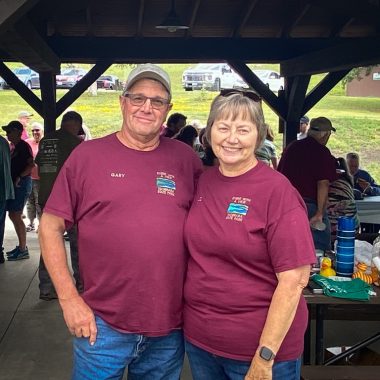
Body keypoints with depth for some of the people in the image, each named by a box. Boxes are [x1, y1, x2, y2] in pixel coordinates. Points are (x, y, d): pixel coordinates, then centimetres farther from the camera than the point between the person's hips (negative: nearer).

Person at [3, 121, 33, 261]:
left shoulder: (23, 146, -11)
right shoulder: (16, 147, 18)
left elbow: (31, 164, -22)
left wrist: (19, 177, -21)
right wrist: (15, 179, 10)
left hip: (21, 184, -10)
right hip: (15, 185, 10)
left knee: (15, 216, -10)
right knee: (13, 215, 13)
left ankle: (23, 250, -7)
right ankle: (21, 246, 20)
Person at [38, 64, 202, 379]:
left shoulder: (185, 158, 2)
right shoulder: (88, 155, -4)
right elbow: (50, 226, -2)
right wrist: (69, 298, -7)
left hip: (170, 326, 2)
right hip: (102, 325, -2)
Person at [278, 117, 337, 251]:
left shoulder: (291, 147, 10)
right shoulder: (322, 153, -10)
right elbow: (323, 184, -19)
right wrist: (320, 213, -19)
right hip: (310, 205, -7)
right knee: (321, 251, 3)